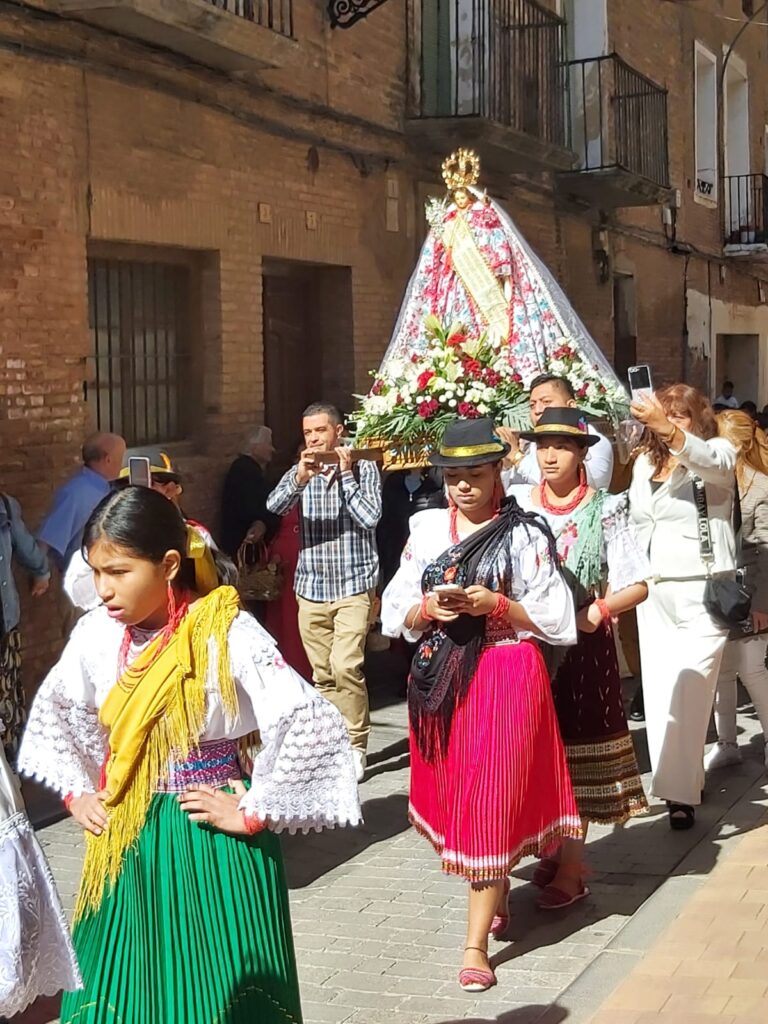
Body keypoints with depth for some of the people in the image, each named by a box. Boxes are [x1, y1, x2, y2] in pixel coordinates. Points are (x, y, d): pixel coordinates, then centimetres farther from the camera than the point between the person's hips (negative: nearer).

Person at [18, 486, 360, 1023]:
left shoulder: (227, 634, -18)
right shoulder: (97, 633, -1)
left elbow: (313, 726, -23)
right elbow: (53, 710, 19)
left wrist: (254, 813, -17)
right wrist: (77, 790, 11)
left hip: (210, 842, -5)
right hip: (124, 841, 5)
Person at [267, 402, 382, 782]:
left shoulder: (363, 469, 1)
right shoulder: (300, 473, 8)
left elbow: (370, 516, -12)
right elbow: (274, 506, -10)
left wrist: (344, 474, -10)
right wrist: (301, 477, -26)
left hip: (353, 586, -4)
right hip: (311, 589, 4)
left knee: (345, 666, -17)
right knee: (323, 674, 8)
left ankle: (355, 745, -7)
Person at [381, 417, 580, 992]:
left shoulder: (524, 534, -4)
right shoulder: (426, 529, 7)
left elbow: (555, 620, -6)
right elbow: (396, 615, 7)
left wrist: (495, 605, -17)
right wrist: (428, 608, -12)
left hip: (505, 678, -4)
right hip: (440, 677, 5)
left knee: (490, 801, -5)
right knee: (454, 794, 13)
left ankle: (477, 943, -1)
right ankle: (497, 896, 37)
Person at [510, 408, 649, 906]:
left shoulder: (605, 509, -3)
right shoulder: (518, 506, 3)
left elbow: (638, 585, -5)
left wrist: (597, 611, -19)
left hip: (583, 645, -3)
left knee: (576, 749, 3)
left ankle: (571, 869, 9)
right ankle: (554, 850, 24)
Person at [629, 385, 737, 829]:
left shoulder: (718, 453, -3)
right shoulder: (644, 464, 14)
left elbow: (711, 462, -28)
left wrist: (668, 429, -44)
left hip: (702, 590, -6)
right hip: (653, 592, 6)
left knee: (687, 692, -9)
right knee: (660, 691, 6)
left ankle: (682, 792, -4)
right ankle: (679, 781, 16)